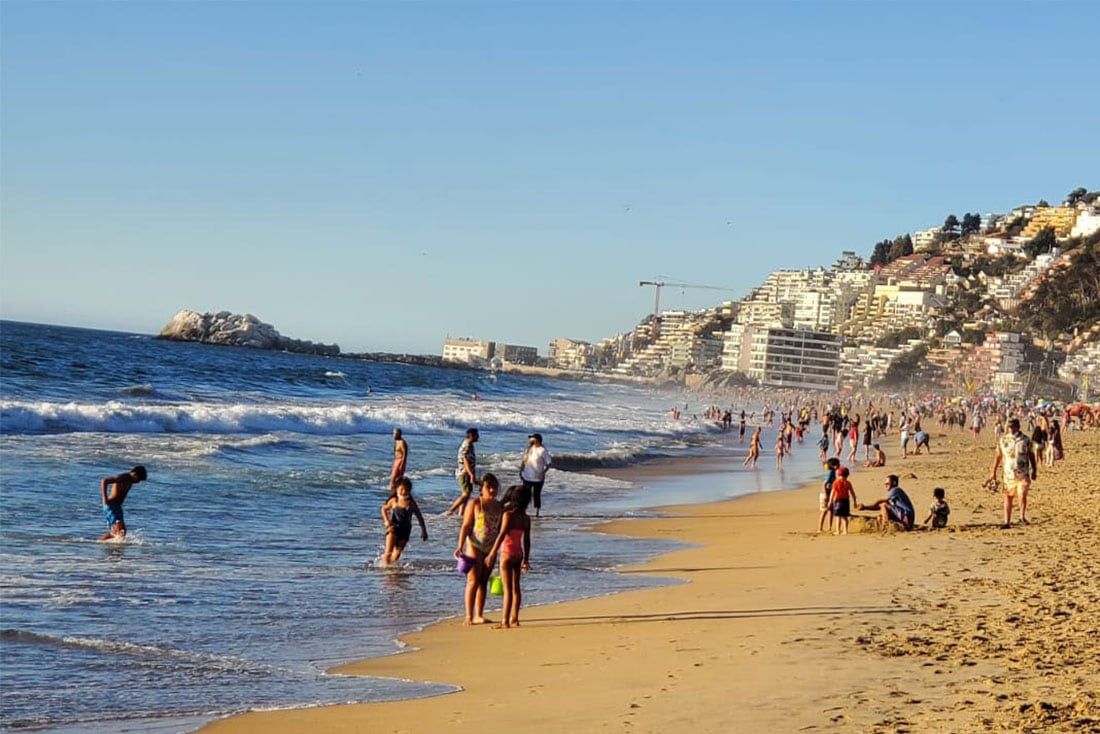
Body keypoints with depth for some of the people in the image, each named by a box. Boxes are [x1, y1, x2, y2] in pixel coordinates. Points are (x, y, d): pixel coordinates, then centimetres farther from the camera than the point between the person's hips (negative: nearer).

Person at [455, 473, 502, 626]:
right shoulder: (474, 503, -5)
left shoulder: (499, 506, 10)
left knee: (483, 582, 8)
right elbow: (466, 526, -8)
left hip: (491, 549, 5)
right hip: (474, 546, -5)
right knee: (473, 581, -9)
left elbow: (501, 529, 17)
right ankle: (469, 616, -9)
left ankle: (478, 615, 13)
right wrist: (460, 546, -18)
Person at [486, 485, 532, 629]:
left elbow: (501, 535, -17)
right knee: (515, 587, 13)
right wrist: (526, 559, 15)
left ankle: (505, 621, -4)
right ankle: (514, 619, 17)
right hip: (518, 554, 6)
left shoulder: (509, 514, -14)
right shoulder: (526, 518, 4)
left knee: (507, 589, -5)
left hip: (507, 553, -6)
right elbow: (526, 540, 8)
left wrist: (492, 554, -14)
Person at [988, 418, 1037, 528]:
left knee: (1022, 495, -16)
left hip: (1023, 474, -2)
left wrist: (1034, 471, 10)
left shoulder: (1026, 440, 0)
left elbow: (1031, 456, 8)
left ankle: (1022, 517, 6)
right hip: (1008, 474, 2)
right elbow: (998, 456, 9)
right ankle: (1007, 522, 14)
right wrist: (993, 472, 8)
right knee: (1008, 498, 6)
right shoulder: (1002, 440, 3)